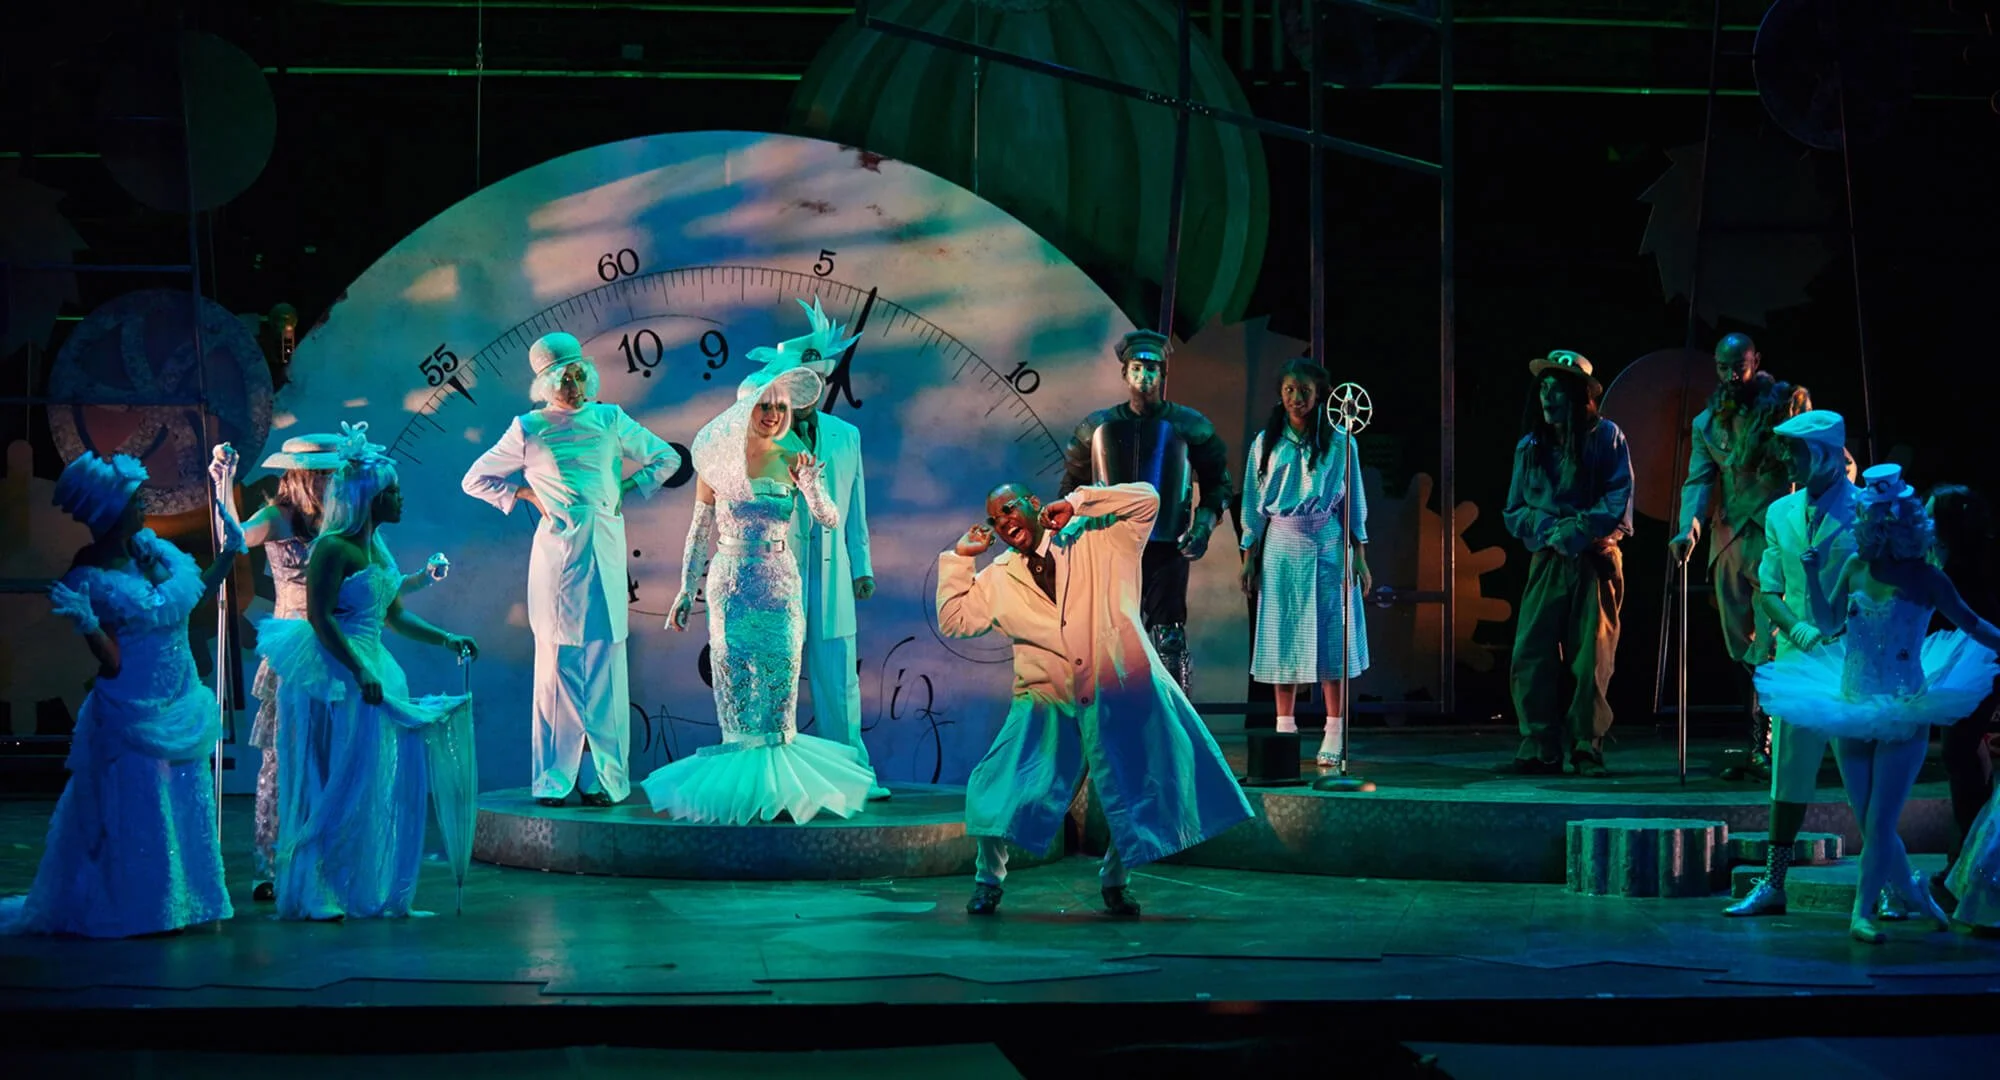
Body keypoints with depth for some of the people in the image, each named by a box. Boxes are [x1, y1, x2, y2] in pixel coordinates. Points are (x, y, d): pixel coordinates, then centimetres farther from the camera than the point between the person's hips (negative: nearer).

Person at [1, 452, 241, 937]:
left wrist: (229, 553, 10)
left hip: (179, 705, 7)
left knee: (186, 810, 14)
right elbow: (111, 662, -18)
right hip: (135, 713, -7)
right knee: (138, 815, 2)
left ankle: (176, 905, 27)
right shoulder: (91, 577, -17)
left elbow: (196, 592, 16)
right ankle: (135, 911, 17)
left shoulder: (149, 547, 0)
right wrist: (86, 623, -34)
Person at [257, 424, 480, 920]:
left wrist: (446, 639, 10)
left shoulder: (376, 547, 13)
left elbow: (395, 616, 19)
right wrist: (360, 672, -23)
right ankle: (314, 894, 2)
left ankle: (366, 892, 16)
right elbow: (319, 618, -19)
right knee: (339, 787, -6)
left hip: (372, 669, 9)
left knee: (381, 784, 9)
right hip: (334, 676, -9)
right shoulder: (333, 548, -13)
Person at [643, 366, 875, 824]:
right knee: (733, 677, 3)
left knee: (781, 679, 2)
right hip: (730, 582, -1)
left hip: (780, 583, 1)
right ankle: (740, 779, 12)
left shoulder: (793, 461, 0)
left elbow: (829, 519, -10)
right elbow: (700, 531, 4)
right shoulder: (718, 460, -2)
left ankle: (776, 779, 11)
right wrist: (687, 590, 3)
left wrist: (810, 485, -29)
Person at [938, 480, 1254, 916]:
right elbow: (953, 620, 6)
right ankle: (988, 880, 13)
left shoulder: (1097, 540, 4)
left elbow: (1147, 499, -5)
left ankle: (1114, 881, 30)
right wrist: (960, 556, 4)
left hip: (1118, 694, -1)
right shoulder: (998, 578, 9)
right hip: (1047, 703, 1)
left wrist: (1077, 503, -7)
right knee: (998, 788, -8)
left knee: (1133, 791, 6)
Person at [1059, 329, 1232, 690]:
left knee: (1170, 642, -5)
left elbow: (1217, 484, 8)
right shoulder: (1097, 427, 7)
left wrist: (1203, 526, -7)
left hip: (1167, 550, -2)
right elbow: (1073, 487, 15)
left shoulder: (1190, 426, 3)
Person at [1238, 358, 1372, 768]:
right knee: (1284, 638, 3)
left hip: (1329, 547, -2)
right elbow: (1253, 504, 10)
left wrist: (1359, 556, 1)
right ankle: (1284, 729, 8)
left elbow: (1354, 502, 5)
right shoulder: (1265, 443, 7)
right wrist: (1249, 558, 7)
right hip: (1280, 547, 2)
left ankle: (1334, 733, -1)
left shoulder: (1339, 442, 3)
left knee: (1331, 637, -4)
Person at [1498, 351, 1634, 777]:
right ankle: (1539, 750, -2)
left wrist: (1575, 532, -14)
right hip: (1547, 561, 3)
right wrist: (1548, 531, -9)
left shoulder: (1607, 437, 2)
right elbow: (1514, 512, 9)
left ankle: (1587, 751, 3)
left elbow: (1617, 506, -4)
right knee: (1530, 656, -6)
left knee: (1591, 660, -3)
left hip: (1595, 561, -3)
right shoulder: (1529, 446, 12)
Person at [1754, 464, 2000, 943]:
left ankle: (1863, 913, 8)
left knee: (1879, 823, -5)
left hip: (1902, 716, -4)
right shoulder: (1856, 567, 2)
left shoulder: (1924, 579, -9)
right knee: (1870, 825, 8)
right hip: (1852, 711, 4)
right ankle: (1913, 893, 29)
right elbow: (1831, 625, 10)